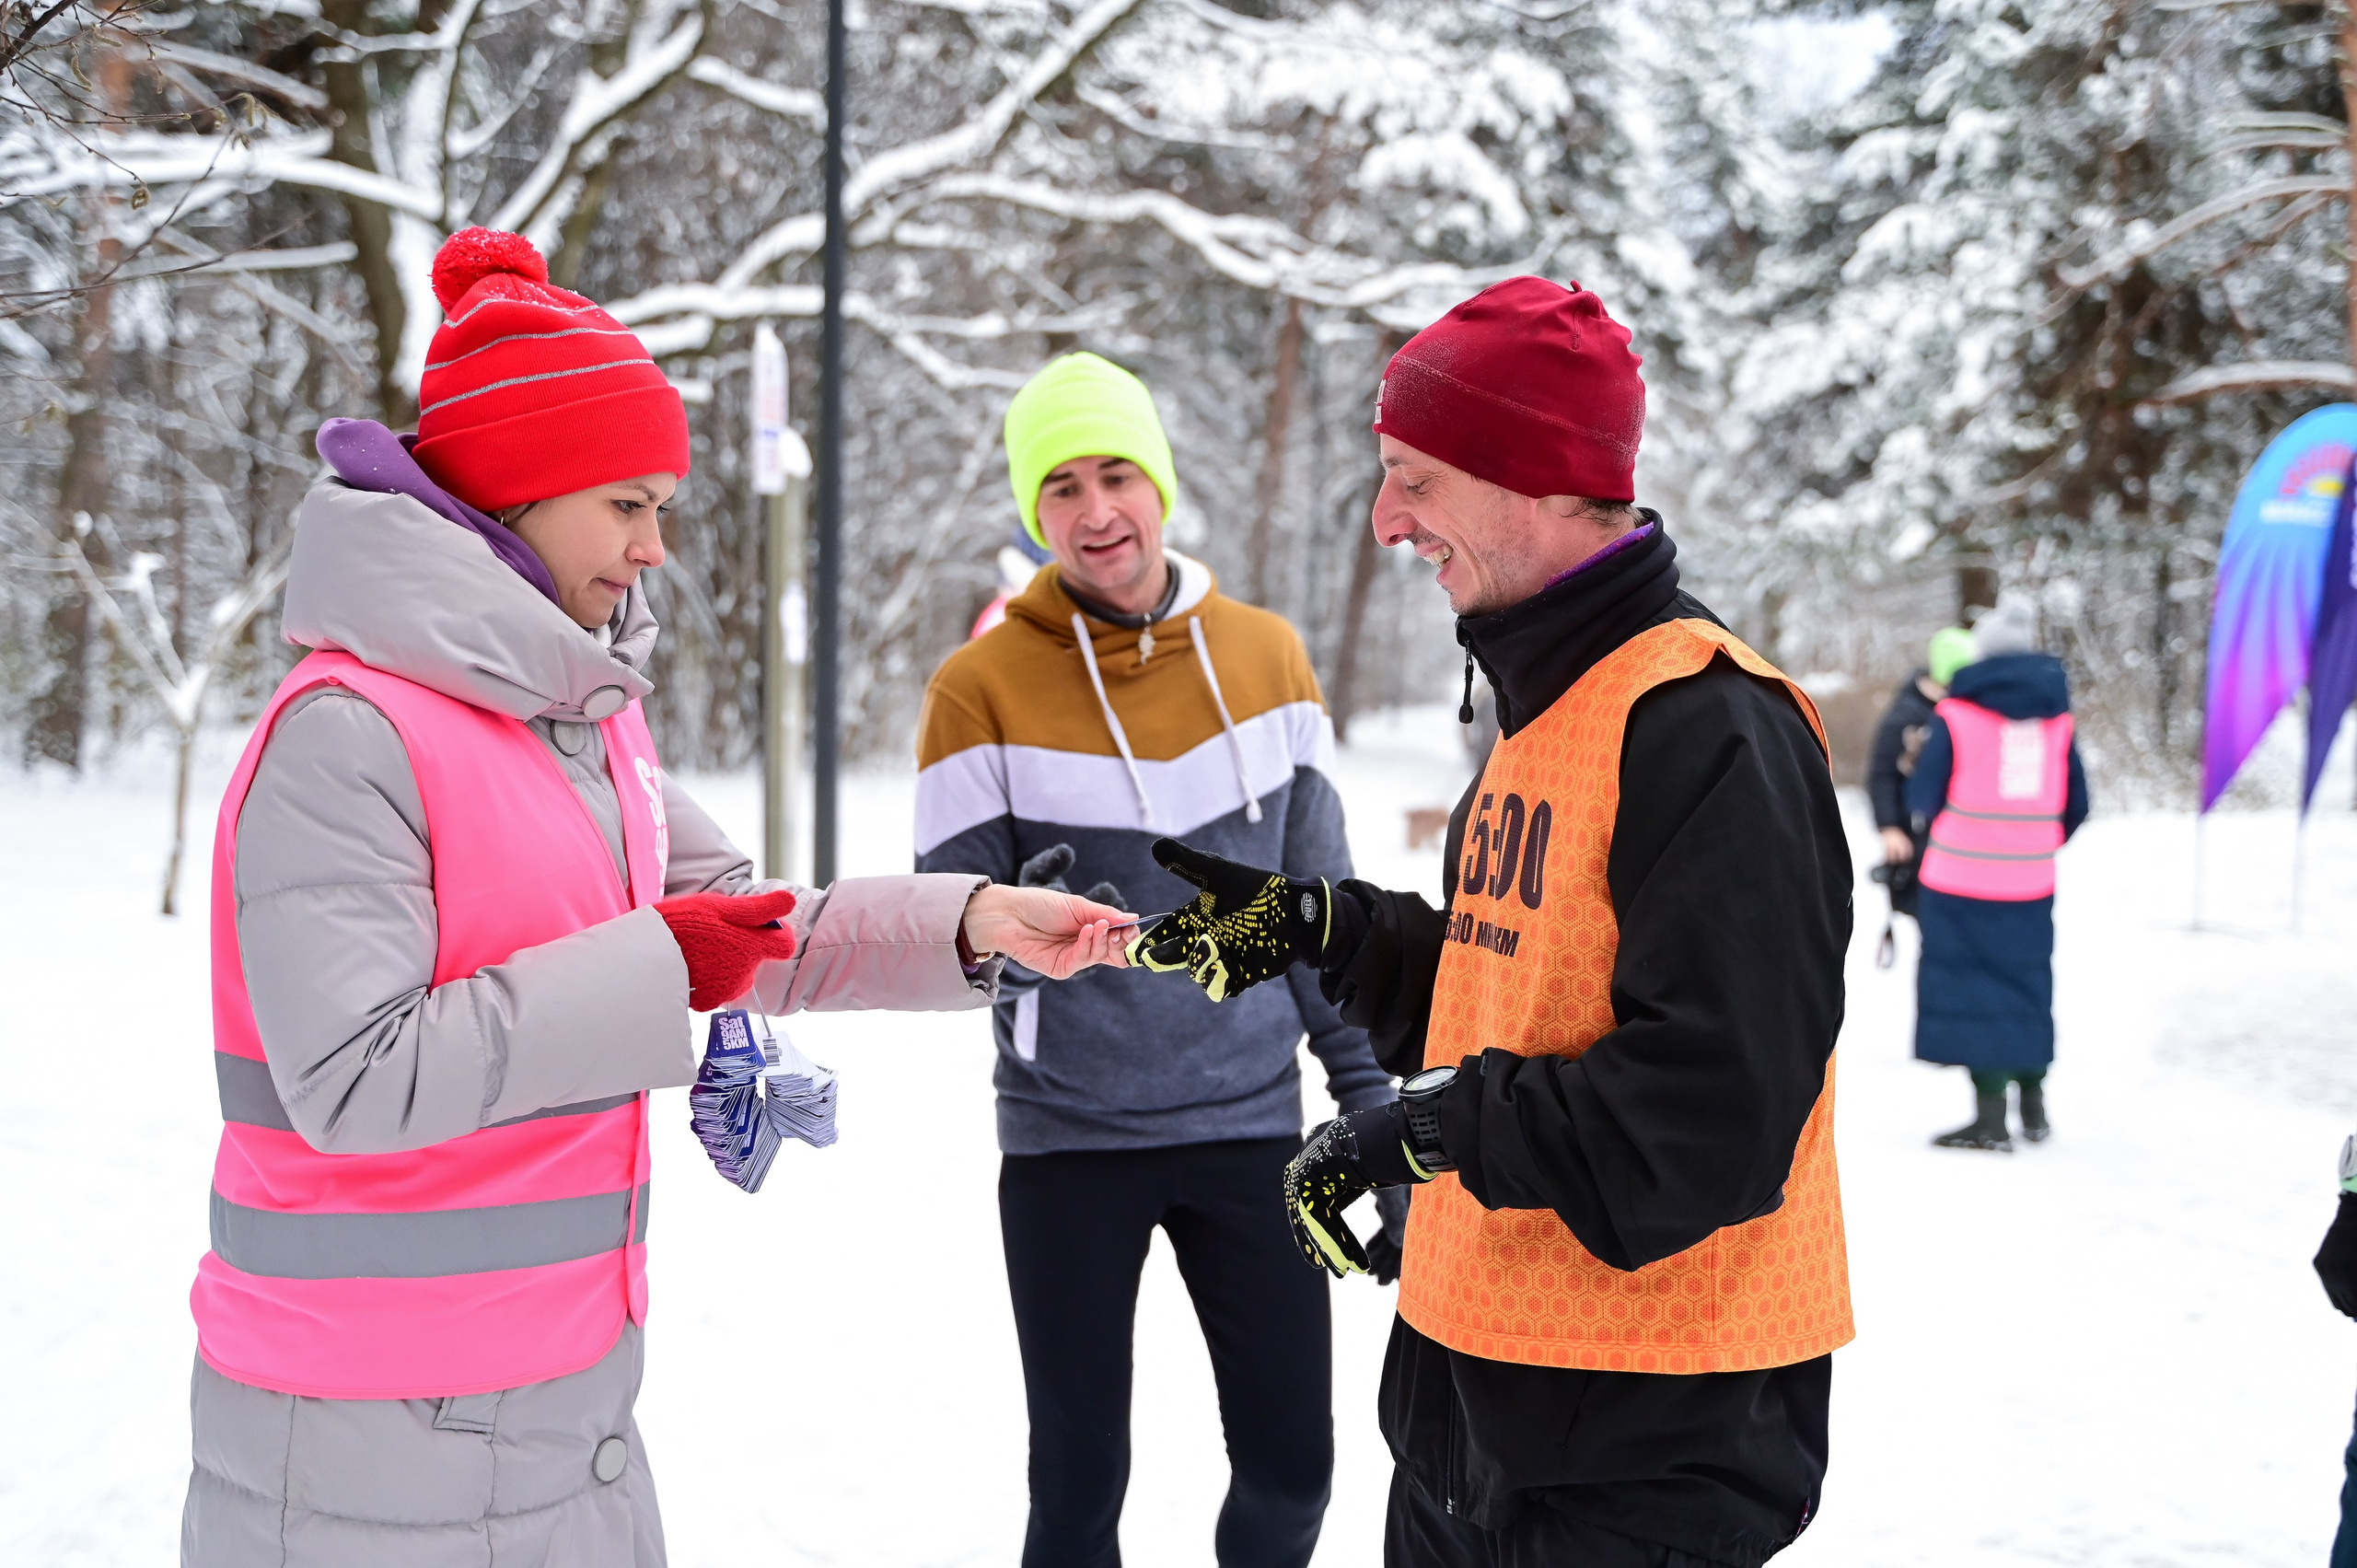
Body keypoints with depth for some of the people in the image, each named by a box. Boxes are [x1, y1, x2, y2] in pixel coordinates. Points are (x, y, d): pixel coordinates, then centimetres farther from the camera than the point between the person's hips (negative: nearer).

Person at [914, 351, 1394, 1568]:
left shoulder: (1266, 656, 3)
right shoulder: (979, 687, -6)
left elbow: (1321, 902, 8)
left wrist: (1370, 1092, 5)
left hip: (1251, 1127, 2)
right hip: (1068, 1141, -2)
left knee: (1292, 1462, 7)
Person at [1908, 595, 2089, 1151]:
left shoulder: (1957, 712, -6)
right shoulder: (2057, 715, 7)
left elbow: (1923, 797, -3)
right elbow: (2075, 803, 10)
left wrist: (1937, 831, 19)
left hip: (1962, 876, -4)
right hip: (2031, 881, 4)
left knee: (1973, 986, 1)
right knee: (2027, 985, 17)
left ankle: (1990, 1116, -3)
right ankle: (2034, 1104, 26)